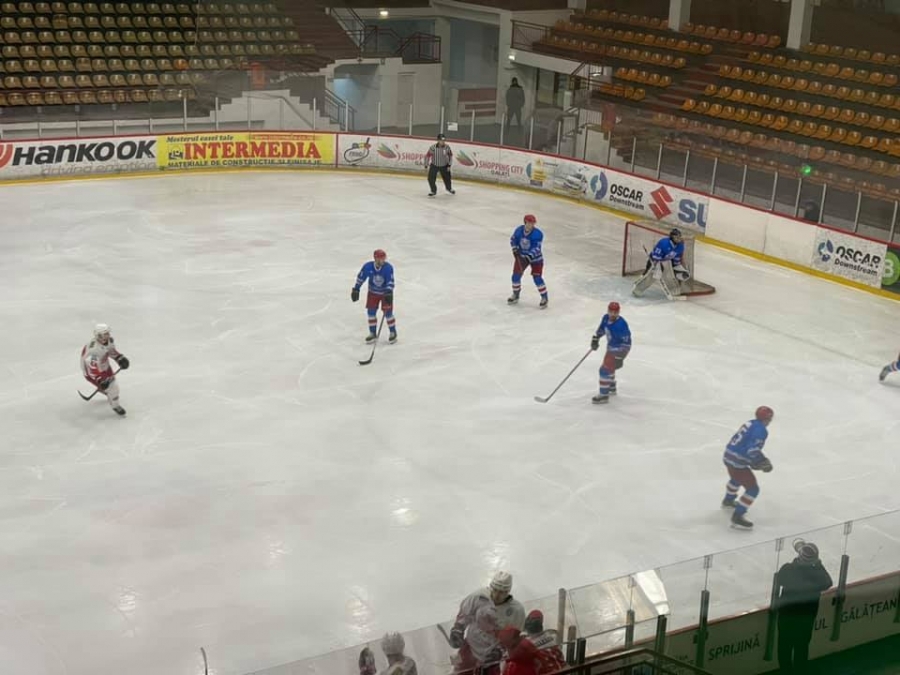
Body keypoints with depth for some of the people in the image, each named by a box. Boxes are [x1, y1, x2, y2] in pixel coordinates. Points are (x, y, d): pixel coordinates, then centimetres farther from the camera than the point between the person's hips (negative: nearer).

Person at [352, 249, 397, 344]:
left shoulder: (388, 267, -25)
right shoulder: (368, 266, -20)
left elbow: (390, 281, -26)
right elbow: (360, 277, -8)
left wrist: (389, 293, -38)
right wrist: (356, 289, -6)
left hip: (386, 292, -2)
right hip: (373, 292, 3)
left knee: (388, 312, -6)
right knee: (371, 312, 1)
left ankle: (393, 333, 11)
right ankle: (372, 333, 16)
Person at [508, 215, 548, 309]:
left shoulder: (538, 234, -24)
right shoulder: (519, 230, -13)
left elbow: (537, 248, -28)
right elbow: (513, 239, 3)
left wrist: (529, 257, -38)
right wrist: (515, 249, -12)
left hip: (535, 258, -4)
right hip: (521, 256, 4)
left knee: (537, 278, -12)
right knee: (516, 275, 5)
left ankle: (544, 298, 4)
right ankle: (515, 295, 29)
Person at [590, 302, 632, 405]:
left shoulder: (621, 325, -31)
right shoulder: (606, 318, -6)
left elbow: (626, 342, -29)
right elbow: (601, 329, 16)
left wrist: (619, 357, -29)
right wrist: (595, 339, 14)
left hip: (619, 349, -10)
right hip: (611, 347, 10)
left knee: (605, 369, -13)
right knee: (608, 367, 27)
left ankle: (603, 395, -5)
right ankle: (611, 389, 50)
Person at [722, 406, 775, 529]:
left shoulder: (750, 424, 10)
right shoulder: (761, 430, -18)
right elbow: (753, 451, -26)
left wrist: (759, 460, 18)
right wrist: (764, 463, -13)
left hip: (729, 456, 10)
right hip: (737, 461, -10)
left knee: (737, 478, 38)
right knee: (753, 489, -5)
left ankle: (728, 500, 63)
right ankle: (737, 517, -7)